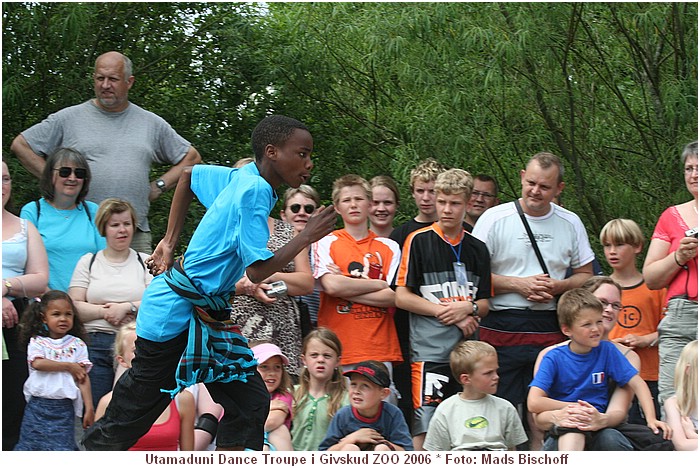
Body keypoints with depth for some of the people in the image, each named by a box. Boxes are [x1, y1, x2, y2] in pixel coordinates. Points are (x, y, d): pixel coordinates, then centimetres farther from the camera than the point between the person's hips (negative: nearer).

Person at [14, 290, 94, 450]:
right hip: (38, 404, 0)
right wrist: (68, 366, -12)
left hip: (64, 407, 0)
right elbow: (38, 363, -15)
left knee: (61, 446, -3)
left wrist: (89, 408, -5)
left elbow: (83, 378, 1)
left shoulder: (77, 345, 6)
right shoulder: (37, 342, 5)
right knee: (30, 443, 5)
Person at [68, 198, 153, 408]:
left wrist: (127, 308, -11)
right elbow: (73, 306, 4)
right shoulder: (88, 262, 15)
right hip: (96, 345, 1)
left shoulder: (146, 262, 13)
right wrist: (105, 312, -8)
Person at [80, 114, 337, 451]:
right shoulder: (255, 190, -20)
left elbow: (189, 175, 24)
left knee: (250, 403, 1)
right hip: (177, 308, -10)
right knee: (134, 414, 0)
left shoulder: (242, 178, 6)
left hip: (209, 313, 10)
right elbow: (257, 271, -24)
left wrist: (170, 241, 22)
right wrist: (306, 237, -15)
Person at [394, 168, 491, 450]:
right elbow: (402, 297, -4)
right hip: (430, 349, -4)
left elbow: (484, 304, 16)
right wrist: (446, 313, -10)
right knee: (425, 423, -9)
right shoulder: (419, 241, 1)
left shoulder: (477, 249, 13)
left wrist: (467, 308, -7)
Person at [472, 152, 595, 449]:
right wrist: (519, 284, -11)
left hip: (550, 329, 2)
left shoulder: (570, 224, 11)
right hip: (501, 328, -2)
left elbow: (586, 276, 16)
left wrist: (557, 287, -4)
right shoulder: (495, 219, 1)